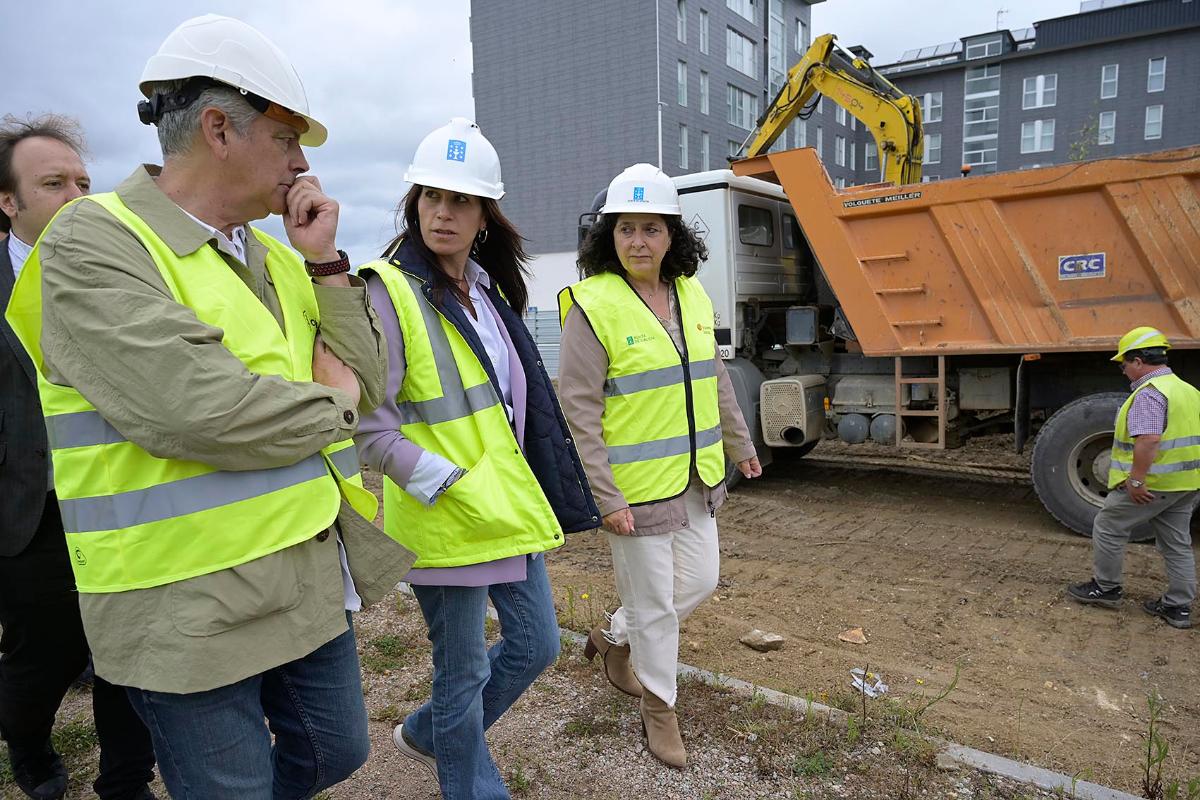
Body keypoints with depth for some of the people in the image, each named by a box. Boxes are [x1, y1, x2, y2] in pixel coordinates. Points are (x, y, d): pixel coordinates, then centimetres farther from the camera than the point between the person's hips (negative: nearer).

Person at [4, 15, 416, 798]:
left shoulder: (274, 256, 8)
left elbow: (368, 384, 4)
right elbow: (192, 409, -28)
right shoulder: (94, 242, -13)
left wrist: (326, 264, -5)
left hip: (313, 578, 7)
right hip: (194, 610, -7)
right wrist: (329, 406, -11)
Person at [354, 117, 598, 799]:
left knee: (536, 646, 19)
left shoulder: (490, 288, 10)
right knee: (464, 675, 9)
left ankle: (424, 733, 41)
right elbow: (368, 422, -19)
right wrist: (453, 485, -22)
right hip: (443, 522, -8)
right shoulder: (390, 291, -14)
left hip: (511, 507, 8)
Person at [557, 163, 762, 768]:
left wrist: (740, 444, 23)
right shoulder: (591, 305, -15)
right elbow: (579, 411, -17)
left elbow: (715, 380, 16)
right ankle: (658, 706, 33)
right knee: (654, 602, 7)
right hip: (635, 487, -7)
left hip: (696, 477, 7)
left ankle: (614, 639, 42)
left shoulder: (692, 295, 5)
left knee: (699, 580, 18)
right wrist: (604, 497, -18)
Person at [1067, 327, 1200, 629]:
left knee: (1108, 527, 7)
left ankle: (1105, 588, 17)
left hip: (1151, 484, -9)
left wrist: (1136, 480, -25)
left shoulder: (1149, 393, -19)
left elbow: (1148, 440, -29)